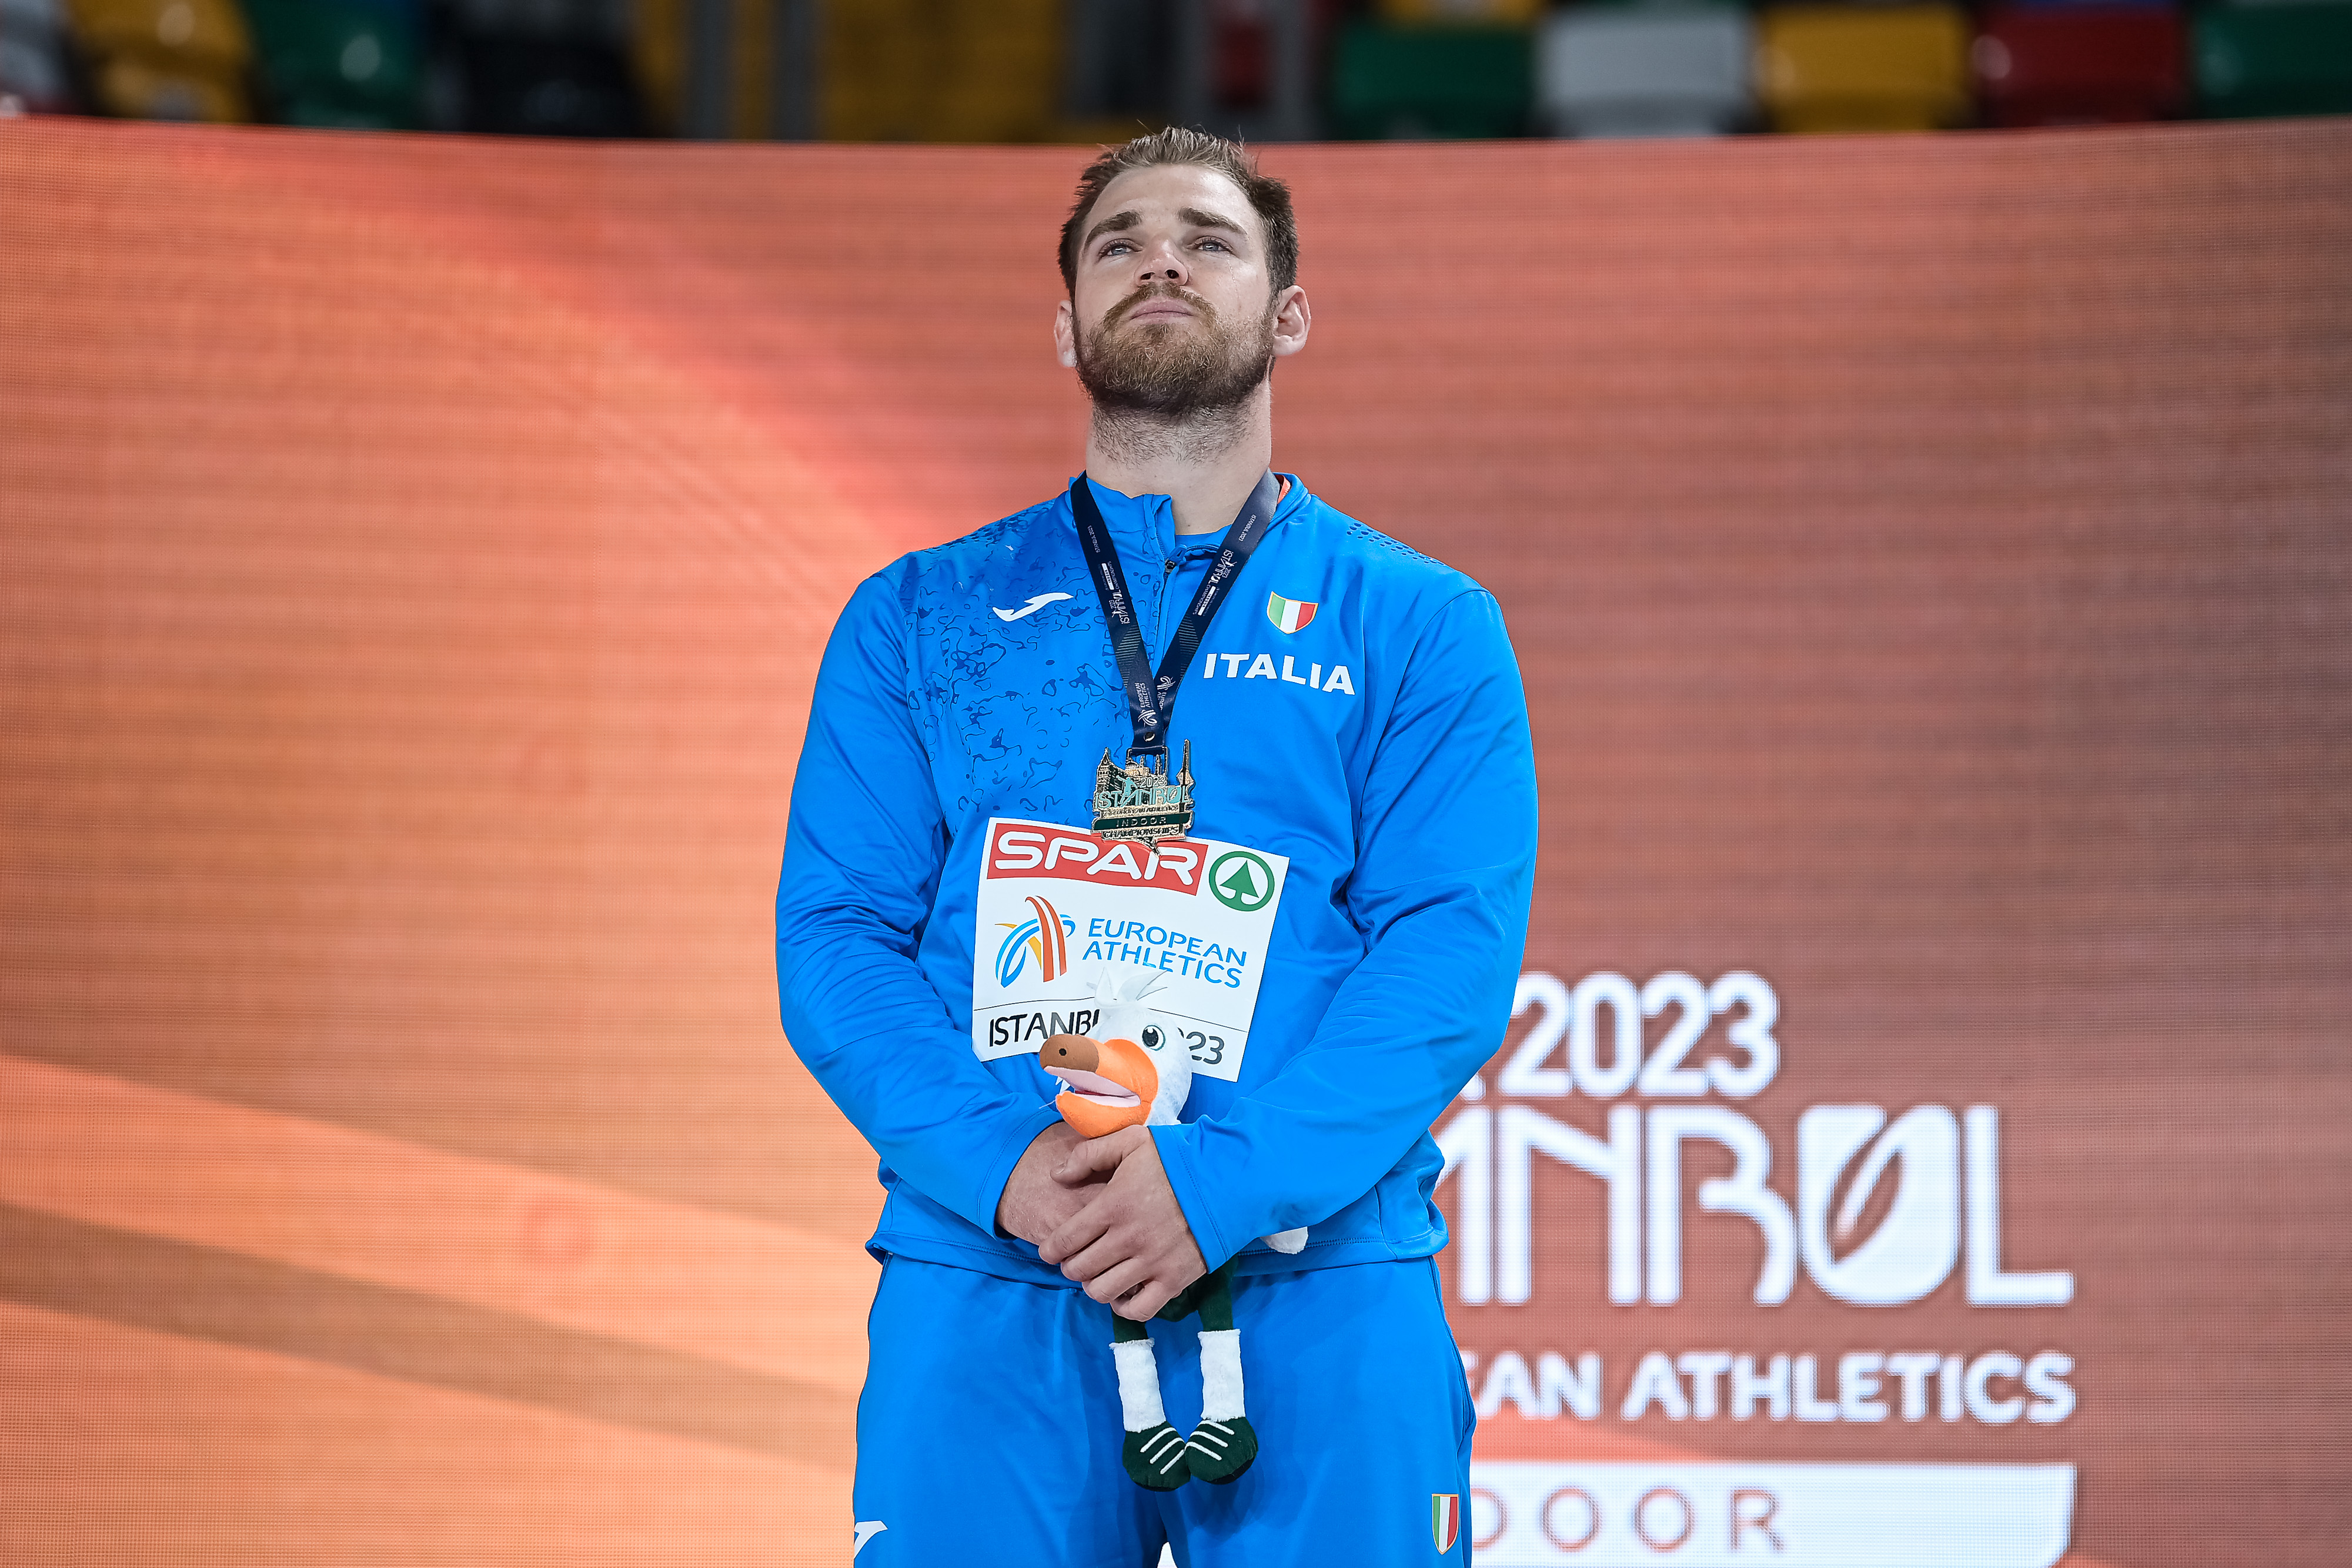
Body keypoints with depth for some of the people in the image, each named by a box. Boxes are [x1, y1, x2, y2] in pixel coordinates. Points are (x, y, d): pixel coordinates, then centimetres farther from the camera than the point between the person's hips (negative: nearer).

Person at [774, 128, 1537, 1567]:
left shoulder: (1425, 631, 9)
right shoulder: (917, 621, 14)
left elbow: (1456, 951, -3)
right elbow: (835, 934, 5)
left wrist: (1219, 1182, -16)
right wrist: (1000, 1165, -13)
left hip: (1319, 1298, -1)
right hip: (980, 1292, 1)